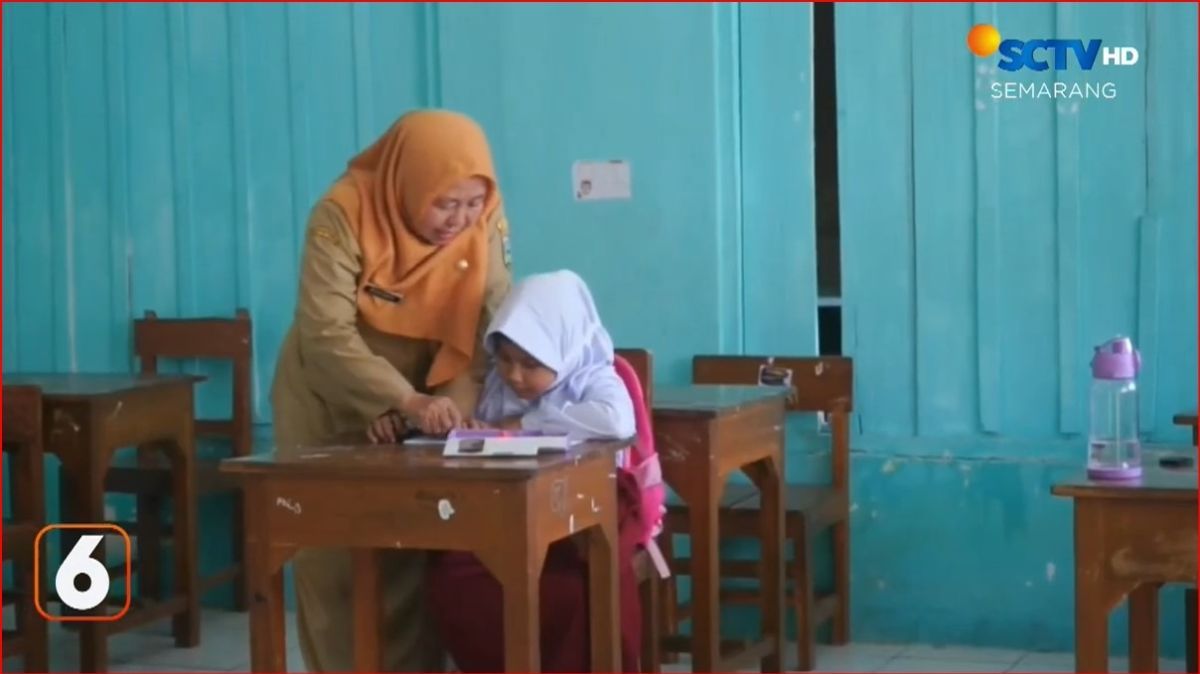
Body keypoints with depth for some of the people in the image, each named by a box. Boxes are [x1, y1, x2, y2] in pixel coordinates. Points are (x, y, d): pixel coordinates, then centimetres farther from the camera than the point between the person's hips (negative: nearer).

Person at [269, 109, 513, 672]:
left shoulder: (484, 226, -15)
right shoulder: (343, 215, -26)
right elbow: (326, 334, -31)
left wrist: (455, 403, -34)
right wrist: (407, 402, -43)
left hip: (421, 403, 3)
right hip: (330, 403, -3)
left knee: (416, 557, 3)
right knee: (335, 562, 1)